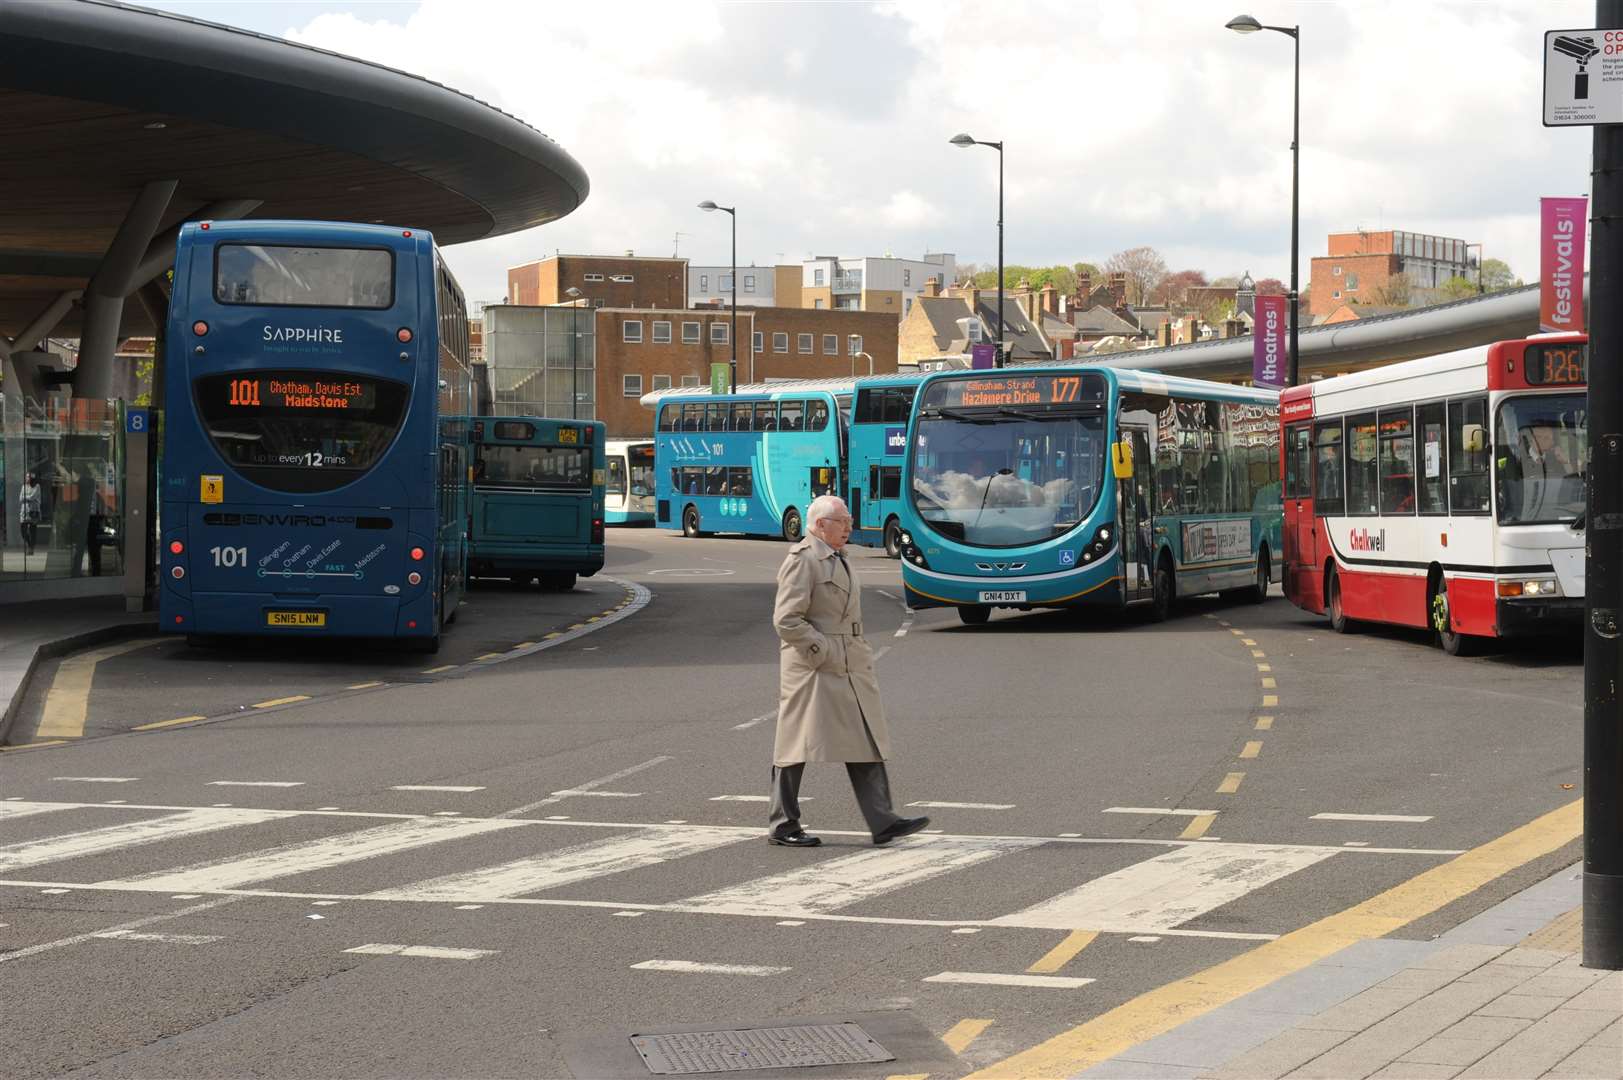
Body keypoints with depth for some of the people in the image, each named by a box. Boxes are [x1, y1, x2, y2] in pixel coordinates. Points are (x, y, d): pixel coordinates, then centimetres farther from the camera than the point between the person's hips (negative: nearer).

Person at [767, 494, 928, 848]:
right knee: (799, 744, -1)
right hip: (813, 669, -9)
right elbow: (786, 620, -19)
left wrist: (861, 653, 16)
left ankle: (882, 822, 1)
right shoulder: (802, 561, -12)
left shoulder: (837, 559, 19)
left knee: (866, 742, 3)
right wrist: (823, 652, -19)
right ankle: (782, 826, 7)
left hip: (849, 669, 9)